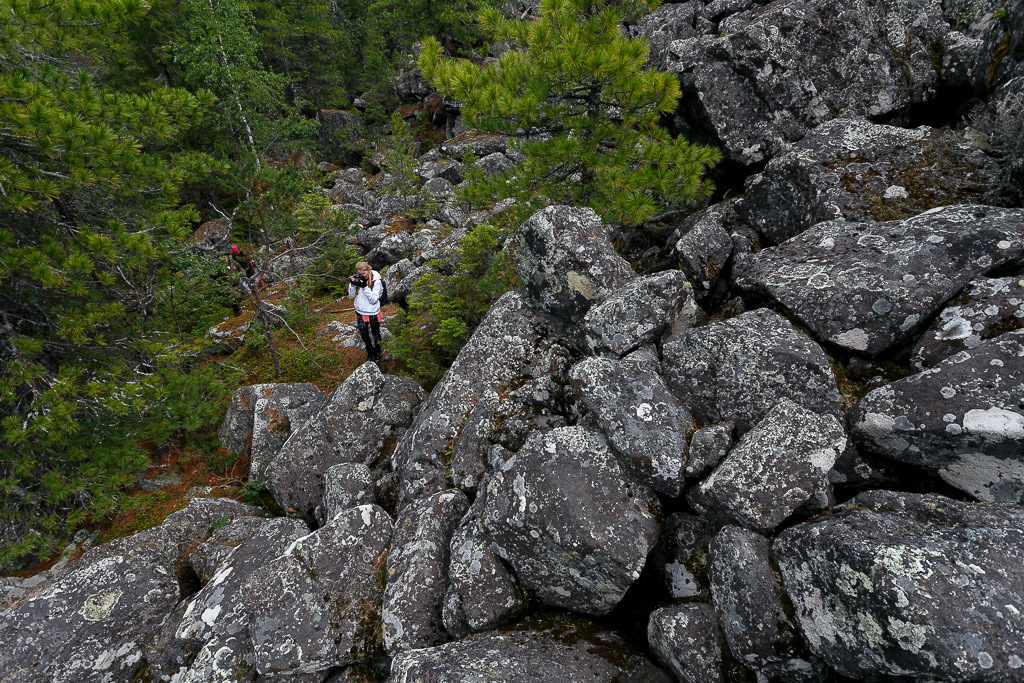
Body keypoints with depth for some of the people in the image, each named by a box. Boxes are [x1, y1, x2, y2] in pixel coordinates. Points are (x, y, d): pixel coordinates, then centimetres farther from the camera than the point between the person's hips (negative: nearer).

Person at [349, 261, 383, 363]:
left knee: (375, 334, 16)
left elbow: (374, 299, -22)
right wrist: (352, 284, -20)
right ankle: (370, 353, 40)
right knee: (364, 334, 15)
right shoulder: (357, 278, -8)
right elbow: (352, 295, -1)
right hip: (360, 312, 4)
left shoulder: (376, 280, -20)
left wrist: (365, 287, -33)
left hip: (373, 312, -4)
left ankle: (378, 353, 41)